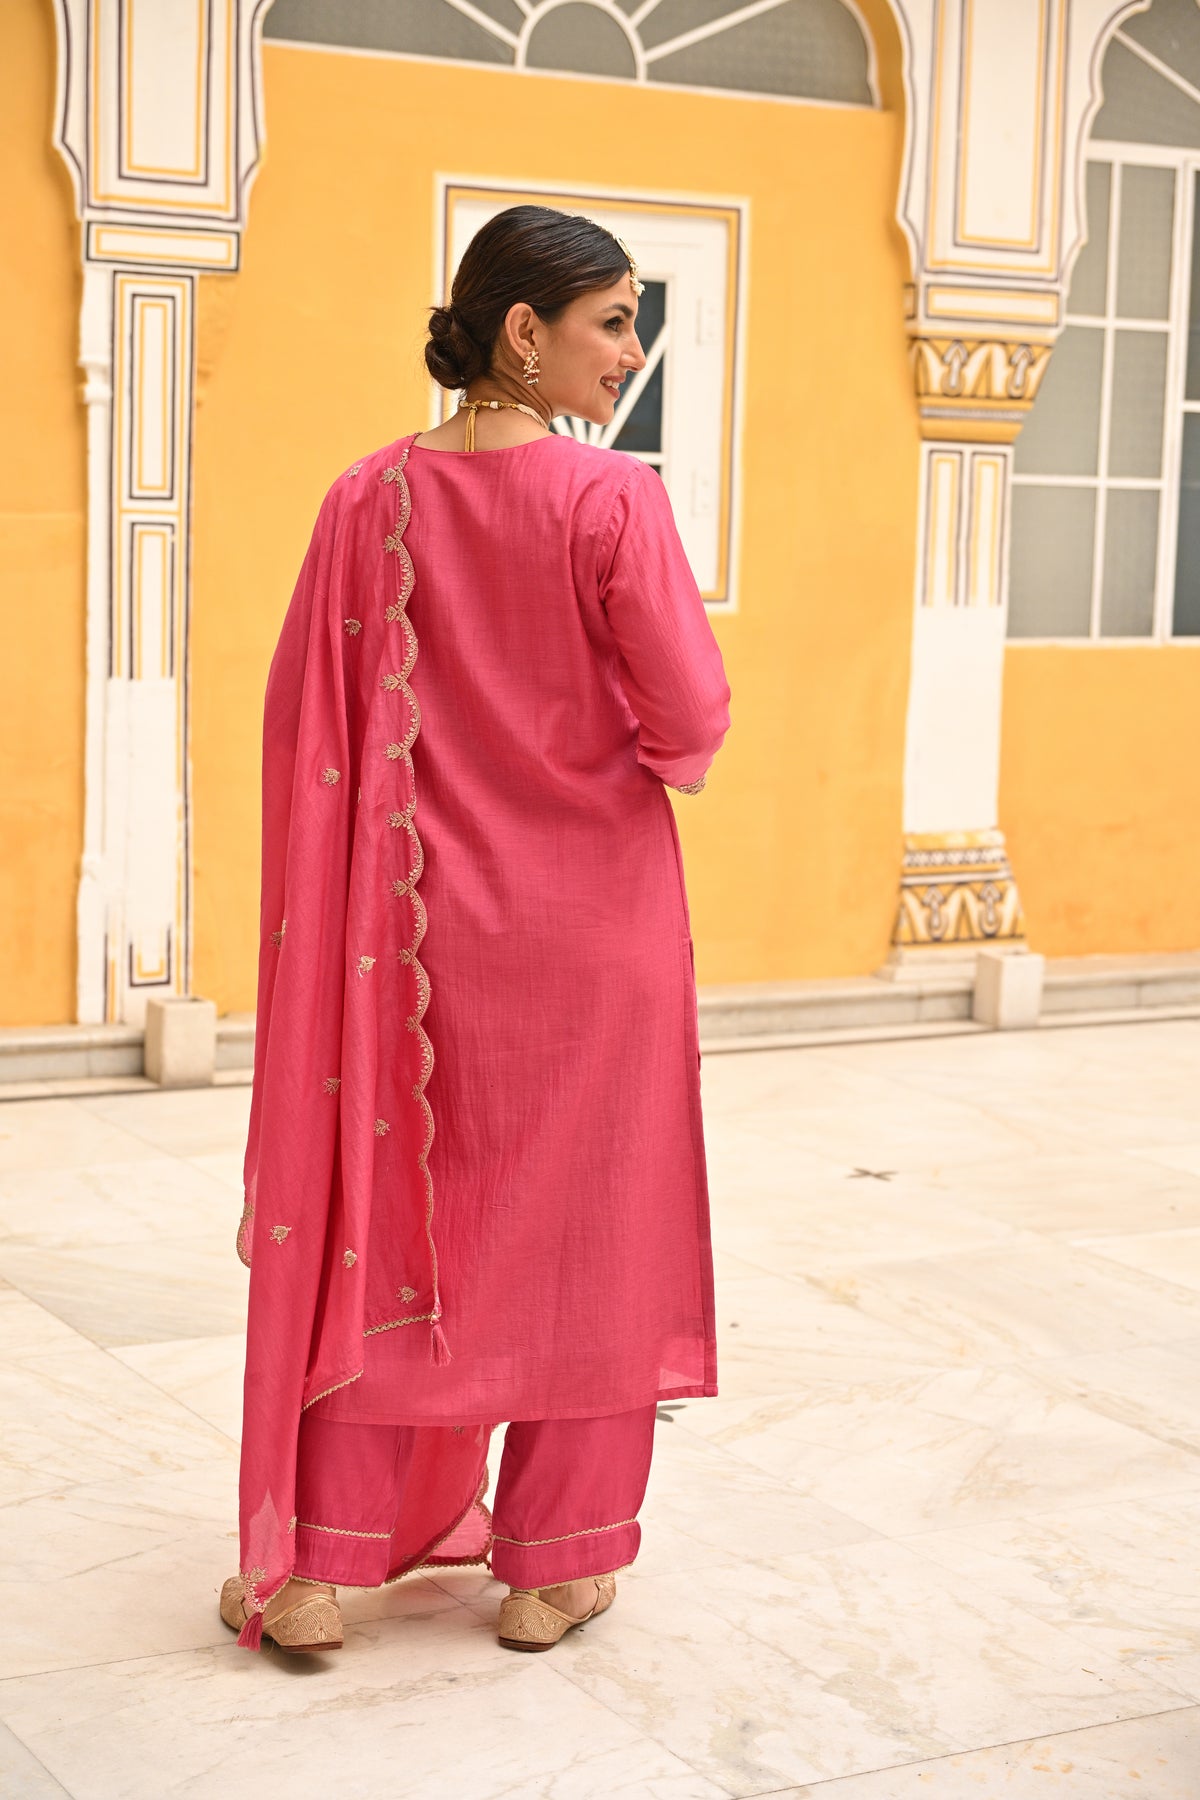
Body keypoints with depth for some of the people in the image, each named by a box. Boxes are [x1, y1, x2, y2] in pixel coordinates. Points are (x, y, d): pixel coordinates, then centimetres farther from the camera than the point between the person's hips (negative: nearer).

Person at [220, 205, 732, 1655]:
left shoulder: (368, 501, -4)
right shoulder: (613, 500, -14)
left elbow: (303, 719, -1)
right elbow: (690, 717, -14)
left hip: (423, 911, 3)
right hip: (592, 911, -3)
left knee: (387, 1211, 13)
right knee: (579, 1223, 10)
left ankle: (320, 1557, 13)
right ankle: (554, 1564, 19)